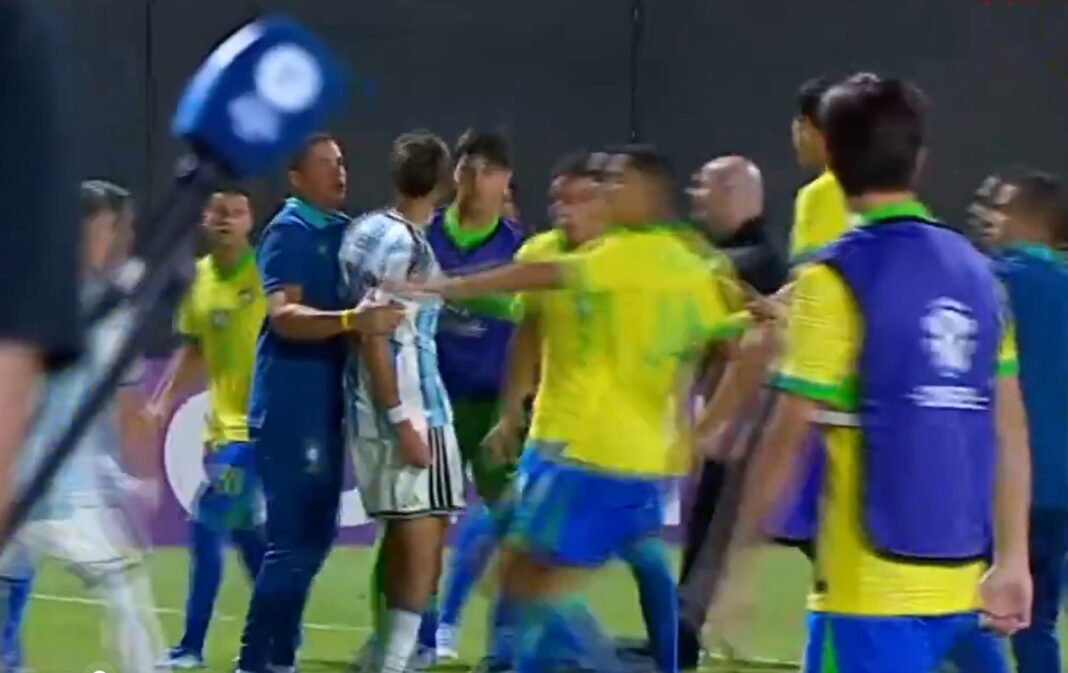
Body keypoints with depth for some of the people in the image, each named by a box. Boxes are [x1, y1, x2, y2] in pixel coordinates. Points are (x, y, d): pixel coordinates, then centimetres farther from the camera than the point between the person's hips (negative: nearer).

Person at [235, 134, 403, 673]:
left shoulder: (345, 231, 12)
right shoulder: (287, 233, -12)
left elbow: (367, 297, 26)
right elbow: (284, 316, -26)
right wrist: (350, 320, -39)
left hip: (328, 405, 9)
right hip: (290, 409, -9)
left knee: (315, 536, 13)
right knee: (292, 541, -10)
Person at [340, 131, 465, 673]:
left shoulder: (367, 230, 10)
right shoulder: (403, 244, -15)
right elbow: (373, 333, -19)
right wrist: (401, 420, -20)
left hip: (371, 405, 9)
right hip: (412, 405, -9)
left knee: (404, 528, 16)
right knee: (425, 531, -6)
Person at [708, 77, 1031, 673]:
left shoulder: (838, 277, -10)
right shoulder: (975, 271, 9)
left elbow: (789, 437, -9)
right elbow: (1010, 432, 9)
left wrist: (740, 553, 0)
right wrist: (1013, 558, 14)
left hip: (873, 584, -7)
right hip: (956, 581, 7)